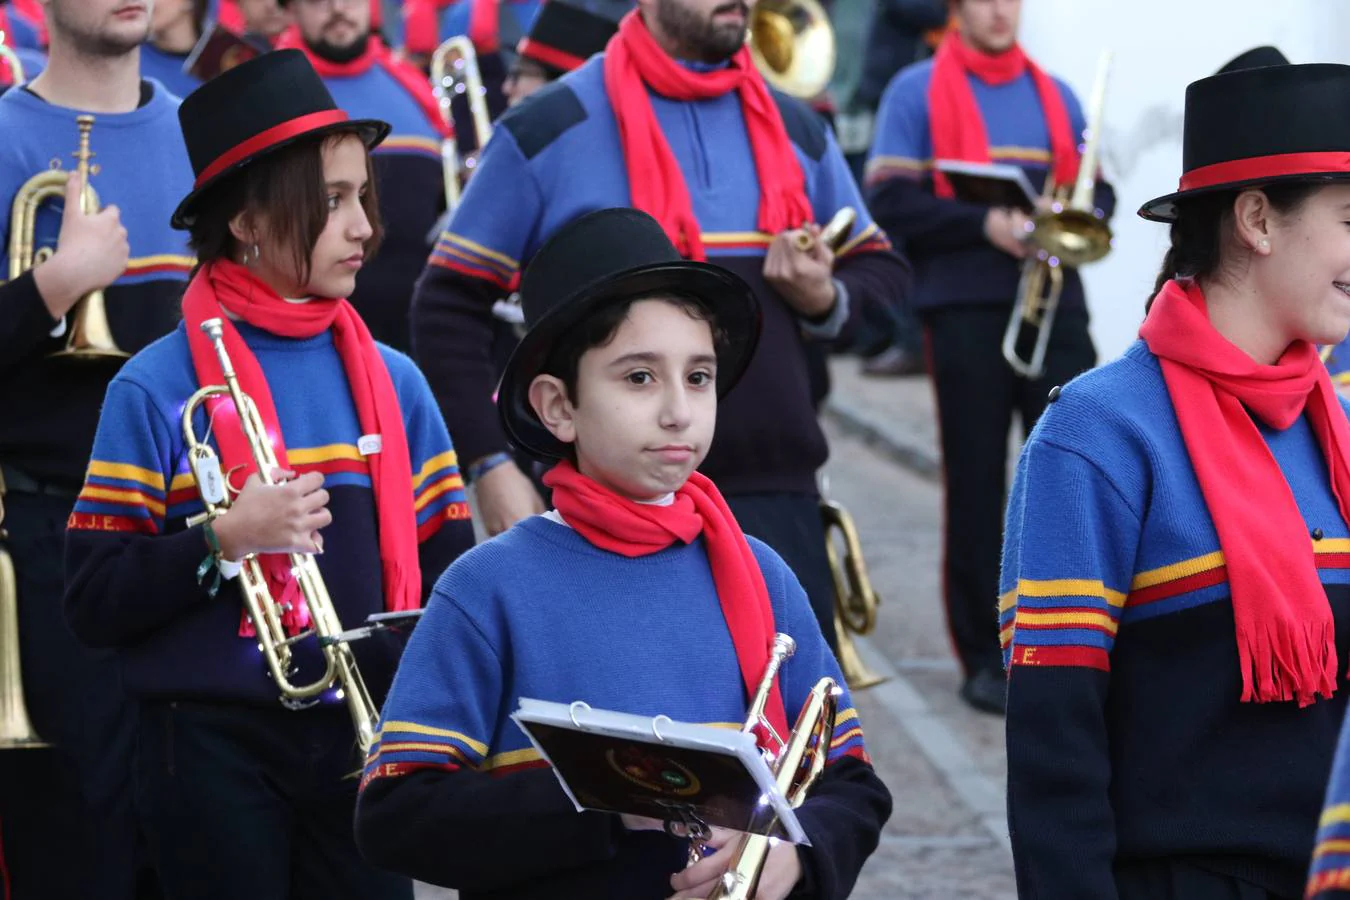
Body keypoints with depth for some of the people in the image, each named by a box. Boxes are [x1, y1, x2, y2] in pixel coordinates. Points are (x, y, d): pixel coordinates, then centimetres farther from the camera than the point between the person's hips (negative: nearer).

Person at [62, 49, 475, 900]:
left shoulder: (392, 383, 8)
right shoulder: (159, 388, -3)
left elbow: (450, 571, 12)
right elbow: (94, 599, -6)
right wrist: (221, 542, -19)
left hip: (362, 739, 4)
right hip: (217, 747, -3)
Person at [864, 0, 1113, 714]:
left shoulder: (1055, 97, 17)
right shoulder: (917, 92, 3)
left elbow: (1097, 191, 18)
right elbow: (890, 202, -5)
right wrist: (985, 224, -16)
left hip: (1053, 308, 3)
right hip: (966, 312, -3)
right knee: (975, 485, 0)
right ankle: (984, 658, 7)